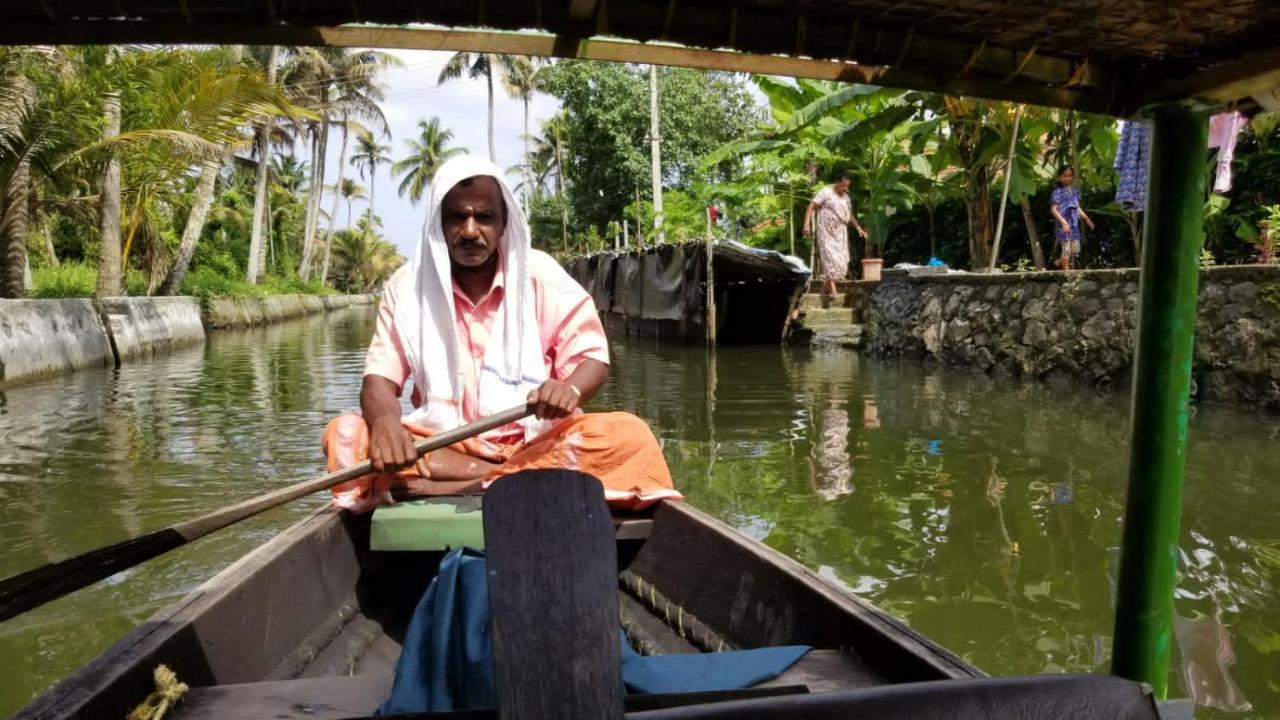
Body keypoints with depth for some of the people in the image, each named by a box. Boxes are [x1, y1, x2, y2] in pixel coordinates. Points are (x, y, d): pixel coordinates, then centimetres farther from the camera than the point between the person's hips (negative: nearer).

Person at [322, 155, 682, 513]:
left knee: (629, 435, -27)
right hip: (440, 448, 1)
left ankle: (450, 488, -31)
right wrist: (384, 421, -30)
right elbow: (381, 374, -5)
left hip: (534, 443, 0)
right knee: (344, 434, -24)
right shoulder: (407, 286, 2)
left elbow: (590, 354, -1)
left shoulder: (541, 276, 0)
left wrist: (570, 389, -27)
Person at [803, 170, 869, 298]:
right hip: (826, 232, -7)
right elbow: (811, 207, -11)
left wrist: (858, 227, 12)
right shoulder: (826, 192, -6)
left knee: (841, 260, 3)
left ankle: (829, 286, 13)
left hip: (841, 233, 7)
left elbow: (850, 215, 25)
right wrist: (807, 224, -22)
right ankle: (832, 289, -11)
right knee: (831, 258, -13)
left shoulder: (846, 197, 14)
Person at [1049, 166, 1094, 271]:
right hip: (1063, 225, -7)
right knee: (1066, 249, -7)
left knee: (1075, 249, 8)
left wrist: (1086, 219, 17)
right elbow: (1053, 209, -16)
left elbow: (1077, 207, 20)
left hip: (1074, 225, 7)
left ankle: (1060, 261, 30)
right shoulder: (1058, 192, -10)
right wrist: (1063, 222, -25)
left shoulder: (1075, 191, 11)